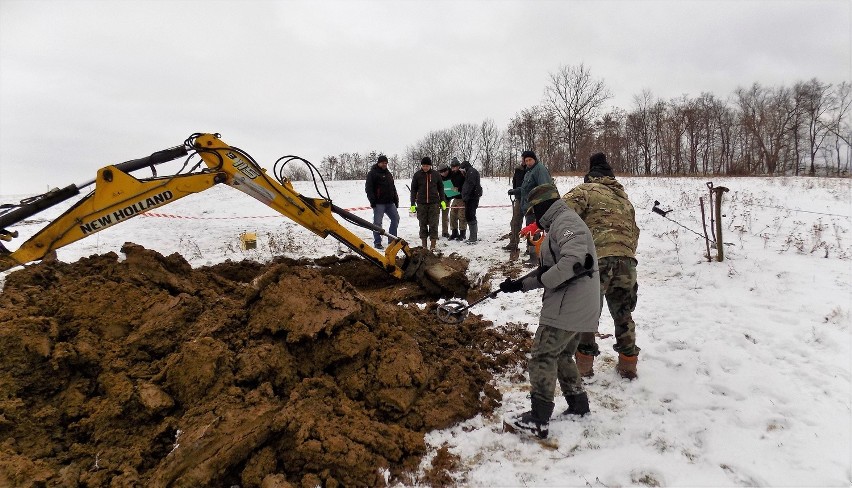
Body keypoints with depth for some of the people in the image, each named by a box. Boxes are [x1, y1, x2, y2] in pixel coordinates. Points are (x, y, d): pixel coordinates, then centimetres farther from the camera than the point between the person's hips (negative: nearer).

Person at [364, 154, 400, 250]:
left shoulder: (388, 174, 20)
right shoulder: (372, 173, -2)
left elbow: (393, 188, 26)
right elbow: (368, 188, -9)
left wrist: (396, 199, 19)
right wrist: (372, 200, -16)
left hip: (390, 203, 7)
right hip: (379, 203, -7)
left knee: (395, 218, 4)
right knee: (377, 223, -3)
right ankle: (377, 243, 4)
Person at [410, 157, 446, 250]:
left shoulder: (436, 174, 4)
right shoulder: (417, 175, 2)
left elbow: (440, 188, 11)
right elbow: (413, 190, 5)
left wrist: (442, 200, 3)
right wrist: (413, 204, 1)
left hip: (434, 203, 0)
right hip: (421, 203, 0)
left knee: (433, 224, -2)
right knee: (423, 224, 6)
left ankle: (433, 242, 2)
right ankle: (423, 241, 13)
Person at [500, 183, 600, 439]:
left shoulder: (565, 221, -12)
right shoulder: (560, 223, 21)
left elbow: (574, 259, -28)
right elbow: (549, 270, 23)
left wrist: (543, 279, -18)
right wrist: (520, 284, 16)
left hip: (567, 306, -10)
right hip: (578, 308, 10)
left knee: (543, 356, -6)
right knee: (562, 355, 19)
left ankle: (538, 420, -2)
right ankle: (579, 406, 30)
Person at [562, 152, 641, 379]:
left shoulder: (587, 190, 7)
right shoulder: (624, 197, 28)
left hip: (598, 259, -6)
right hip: (626, 259, 6)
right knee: (622, 313, 20)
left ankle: (584, 363, 15)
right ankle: (628, 363, 28)